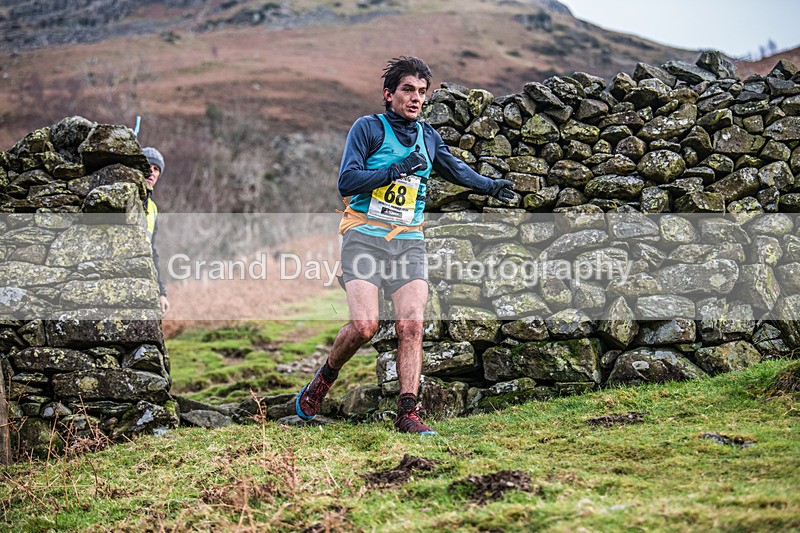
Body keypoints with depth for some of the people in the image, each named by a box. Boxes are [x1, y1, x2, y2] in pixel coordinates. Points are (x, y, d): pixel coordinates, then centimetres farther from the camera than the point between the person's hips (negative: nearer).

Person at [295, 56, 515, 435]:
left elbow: (456, 170, 36)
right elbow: (346, 182, -13)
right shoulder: (368, 128, -1)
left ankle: (408, 413, -9)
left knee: (411, 325, -12)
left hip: (409, 242, 5)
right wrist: (400, 169, -15)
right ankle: (321, 382, 8)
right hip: (365, 236, -4)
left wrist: (491, 186, 35)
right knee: (364, 324, -18)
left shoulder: (428, 137, 16)